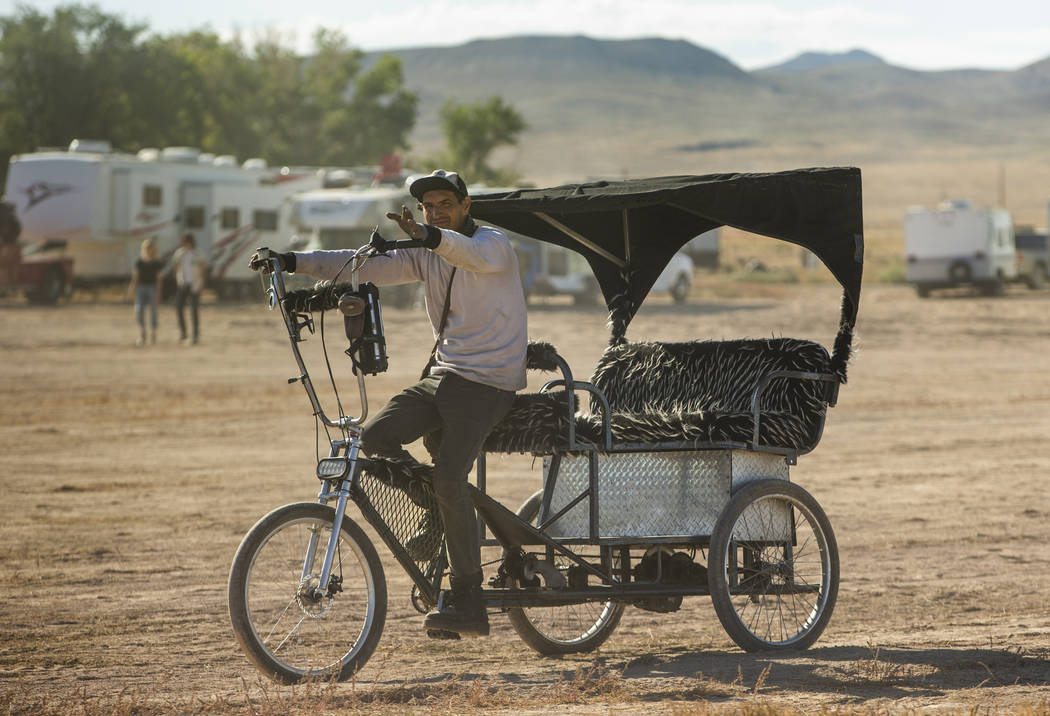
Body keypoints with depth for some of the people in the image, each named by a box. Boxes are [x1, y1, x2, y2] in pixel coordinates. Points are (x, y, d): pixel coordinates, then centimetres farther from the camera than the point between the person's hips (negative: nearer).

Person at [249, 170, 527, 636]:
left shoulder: (493, 244, -8)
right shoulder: (426, 255, 12)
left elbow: (475, 256, -33)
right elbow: (366, 267, 4)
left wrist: (428, 236, -53)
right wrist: (293, 262, -7)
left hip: (487, 382, -7)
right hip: (443, 373, 7)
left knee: (448, 479, -21)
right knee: (375, 437, -12)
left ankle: (468, 603, -16)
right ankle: (436, 518, 10)